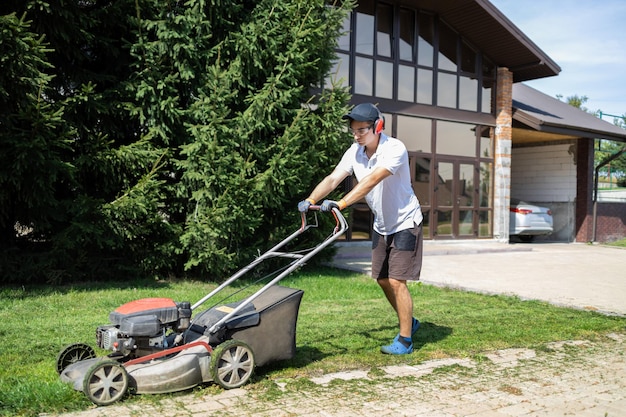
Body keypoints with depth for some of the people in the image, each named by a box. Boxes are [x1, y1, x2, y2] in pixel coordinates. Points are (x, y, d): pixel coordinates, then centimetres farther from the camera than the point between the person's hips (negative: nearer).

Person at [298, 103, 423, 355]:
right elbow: (333, 178, -14)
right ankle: (409, 322, 33)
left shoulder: (394, 149, -25)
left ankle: (405, 340, 4)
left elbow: (372, 180, -39)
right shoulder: (355, 152, -5)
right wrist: (311, 200, -30)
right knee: (382, 279, 13)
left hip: (405, 223, -7)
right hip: (382, 225, 7)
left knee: (396, 281, -10)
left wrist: (341, 203, -48)